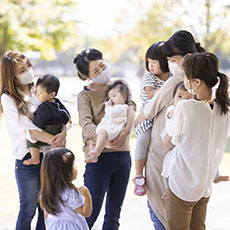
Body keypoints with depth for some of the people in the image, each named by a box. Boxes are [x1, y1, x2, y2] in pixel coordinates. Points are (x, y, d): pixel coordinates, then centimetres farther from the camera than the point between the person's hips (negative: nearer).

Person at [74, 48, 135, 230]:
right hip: (98, 156, -4)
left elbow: (130, 107, -6)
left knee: (114, 211, 11)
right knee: (91, 211, -6)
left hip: (123, 155, 4)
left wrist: (126, 132, -24)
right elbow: (86, 125, -14)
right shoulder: (85, 96, 1)